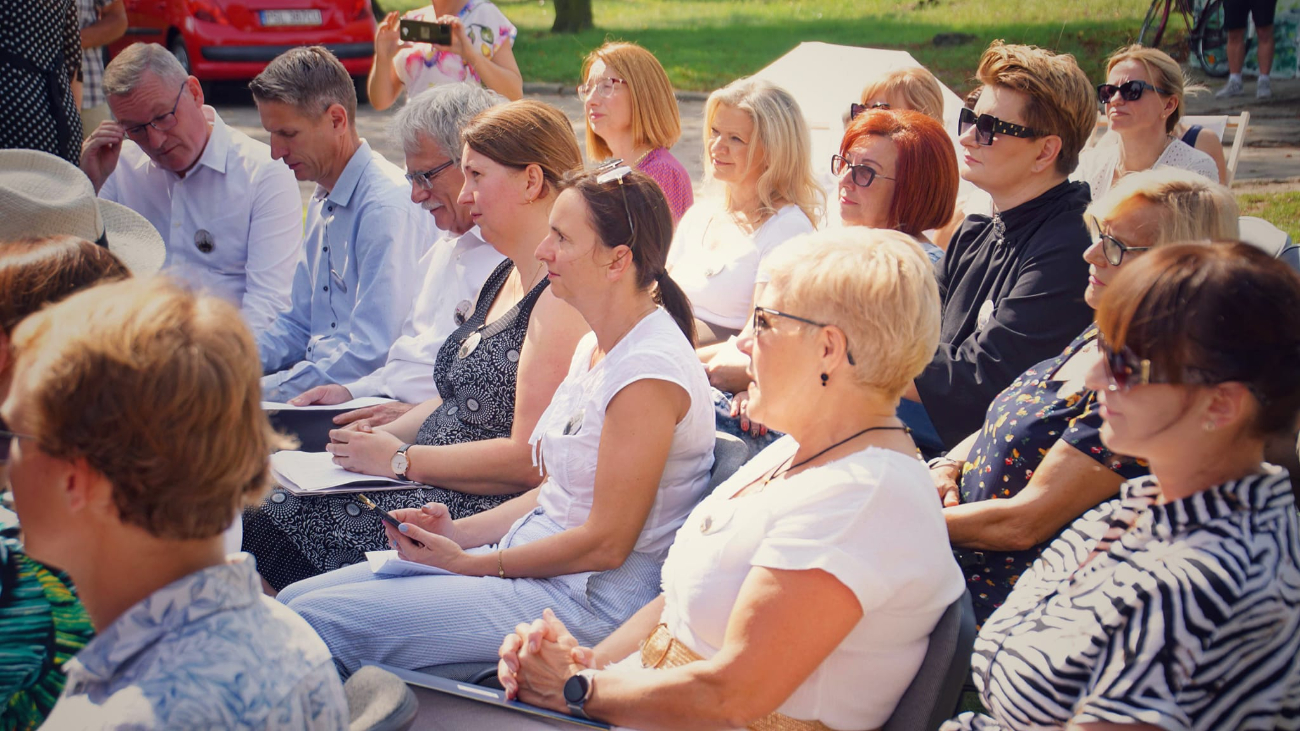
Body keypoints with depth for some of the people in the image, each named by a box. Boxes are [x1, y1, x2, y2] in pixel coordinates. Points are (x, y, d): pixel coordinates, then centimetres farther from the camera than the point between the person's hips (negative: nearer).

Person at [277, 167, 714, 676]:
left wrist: (471, 563, -11)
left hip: (588, 601, -10)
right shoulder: (594, 347, 12)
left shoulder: (650, 372, -20)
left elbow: (606, 543, -19)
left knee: (316, 618, -15)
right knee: (295, 599, 5)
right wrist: (459, 533, 4)